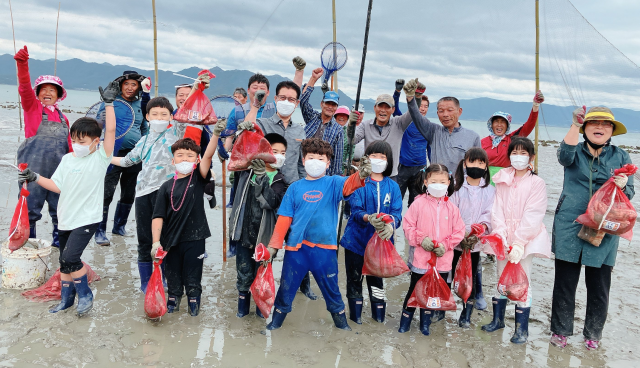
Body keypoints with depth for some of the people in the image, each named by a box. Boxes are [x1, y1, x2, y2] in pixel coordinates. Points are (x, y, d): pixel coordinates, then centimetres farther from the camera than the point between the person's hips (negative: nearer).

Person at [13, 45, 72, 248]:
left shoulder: (62, 117, 17)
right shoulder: (32, 106, 8)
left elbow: (69, 144, 18)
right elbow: (24, 87, -10)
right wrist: (22, 64, -25)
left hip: (59, 168, 4)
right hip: (34, 167, -3)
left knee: (61, 206, 7)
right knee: (31, 206, -2)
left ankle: (59, 238, 21)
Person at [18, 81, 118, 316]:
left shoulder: (101, 157, -8)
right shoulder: (67, 159, 6)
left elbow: (110, 130, -20)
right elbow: (57, 186, 9)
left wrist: (109, 103, -23)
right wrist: (35, 178, -1)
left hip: (87, 219, -6)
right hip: (66, 218, 6)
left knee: (70, 258, -16)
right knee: (65, 261, 16)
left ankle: (85, 295, 5)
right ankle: (66, 299, 33)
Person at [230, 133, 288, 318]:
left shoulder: (281, 181, -3)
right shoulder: (247, 170, 1)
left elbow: (270, 202, -19)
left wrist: (261, 177, -31)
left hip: (265, 234, 0)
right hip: (244, 232, 0)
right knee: (244, 273, 11)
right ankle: (243, 304, 32)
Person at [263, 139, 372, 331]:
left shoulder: (333, 183, 0)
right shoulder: (295, 188, 4)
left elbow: (348, 184, -23)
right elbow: (284, 219, 4)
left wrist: (360, 175, -45)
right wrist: (274, 245, 1)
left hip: (325, 247, -1)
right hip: (296, 246, 1)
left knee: (331, 288, 13)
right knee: (286, 287, 12)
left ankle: (341, 320, 33)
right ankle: (276, 320, 31)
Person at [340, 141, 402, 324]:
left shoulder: (393, 186, 4)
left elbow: (397, 213, -4)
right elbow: (355, 210, -11)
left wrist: (390, 225, -26)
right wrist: (369, 218, -32)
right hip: (356, 239, -1)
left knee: (376, 278, 12)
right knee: (354, 277, 8)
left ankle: (379, 315, 27)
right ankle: (355, 314, 23)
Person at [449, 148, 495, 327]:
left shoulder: (489, 190, 4)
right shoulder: (458, 187, 1)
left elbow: (489, 215, -4)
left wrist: (480, 229, -22)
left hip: (475, 243, 0)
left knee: (470, 278, 7)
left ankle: (466, 315, 22)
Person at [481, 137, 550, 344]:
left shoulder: (537, 183, -6)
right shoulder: (502, 180, 5)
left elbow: (533, 216, -12)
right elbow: (497, 210, 0)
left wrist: (519, 243, -18)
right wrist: (499, 236, -13)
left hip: (526, 238, -3)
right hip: (504, 238, 4)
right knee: (501, 278, 13)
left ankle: (522, 328, 12)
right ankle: (498, 319, 28)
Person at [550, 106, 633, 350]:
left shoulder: (621, 157, 7)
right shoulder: (575, 151, 3)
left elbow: (629, 193, 5)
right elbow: (565, 155, -21)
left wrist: (622, 187, -18)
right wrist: (575, 125, -35)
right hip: (569, 227, -1)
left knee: (599, 285, 7)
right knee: (564, 281, 5)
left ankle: (593, 334, 26)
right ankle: (560, 330, 21)